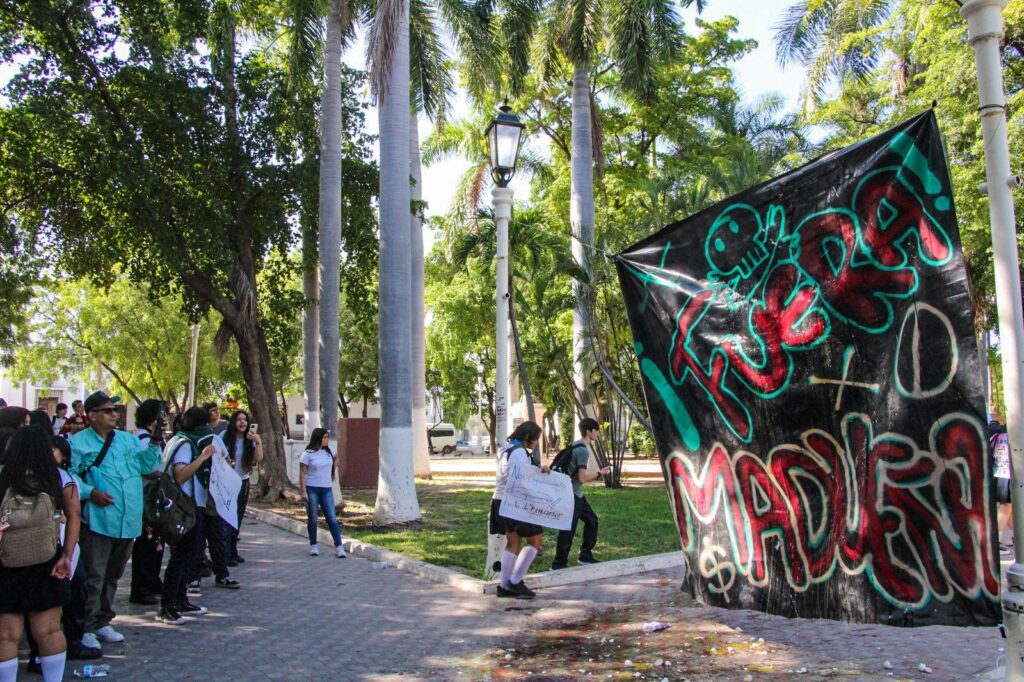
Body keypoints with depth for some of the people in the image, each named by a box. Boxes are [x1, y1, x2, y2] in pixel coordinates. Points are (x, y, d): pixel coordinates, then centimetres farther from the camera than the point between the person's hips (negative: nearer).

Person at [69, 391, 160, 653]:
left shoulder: (129, 440, 13)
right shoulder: (78, 442, -3)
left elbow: (146, 465, 7)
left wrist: (155, 444, -7)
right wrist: (90, 492, -19)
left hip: (128, 522, 6)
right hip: (98, 521, -6)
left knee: (113, 575, 17)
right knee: (94, 576, -3)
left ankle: (102, 622, 30)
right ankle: (87, 628, 8)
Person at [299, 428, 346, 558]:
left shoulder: (329, 451, 6)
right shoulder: (308, 454, -8)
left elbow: (336, 458, 28)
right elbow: (302, 474, -8)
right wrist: (303, 492, -14)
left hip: (327, 489, 3)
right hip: (312, 489, -3)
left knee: (332, 518, -1)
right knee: (312, 518, 6)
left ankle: (339, 547, -2)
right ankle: (314, 546, 19)